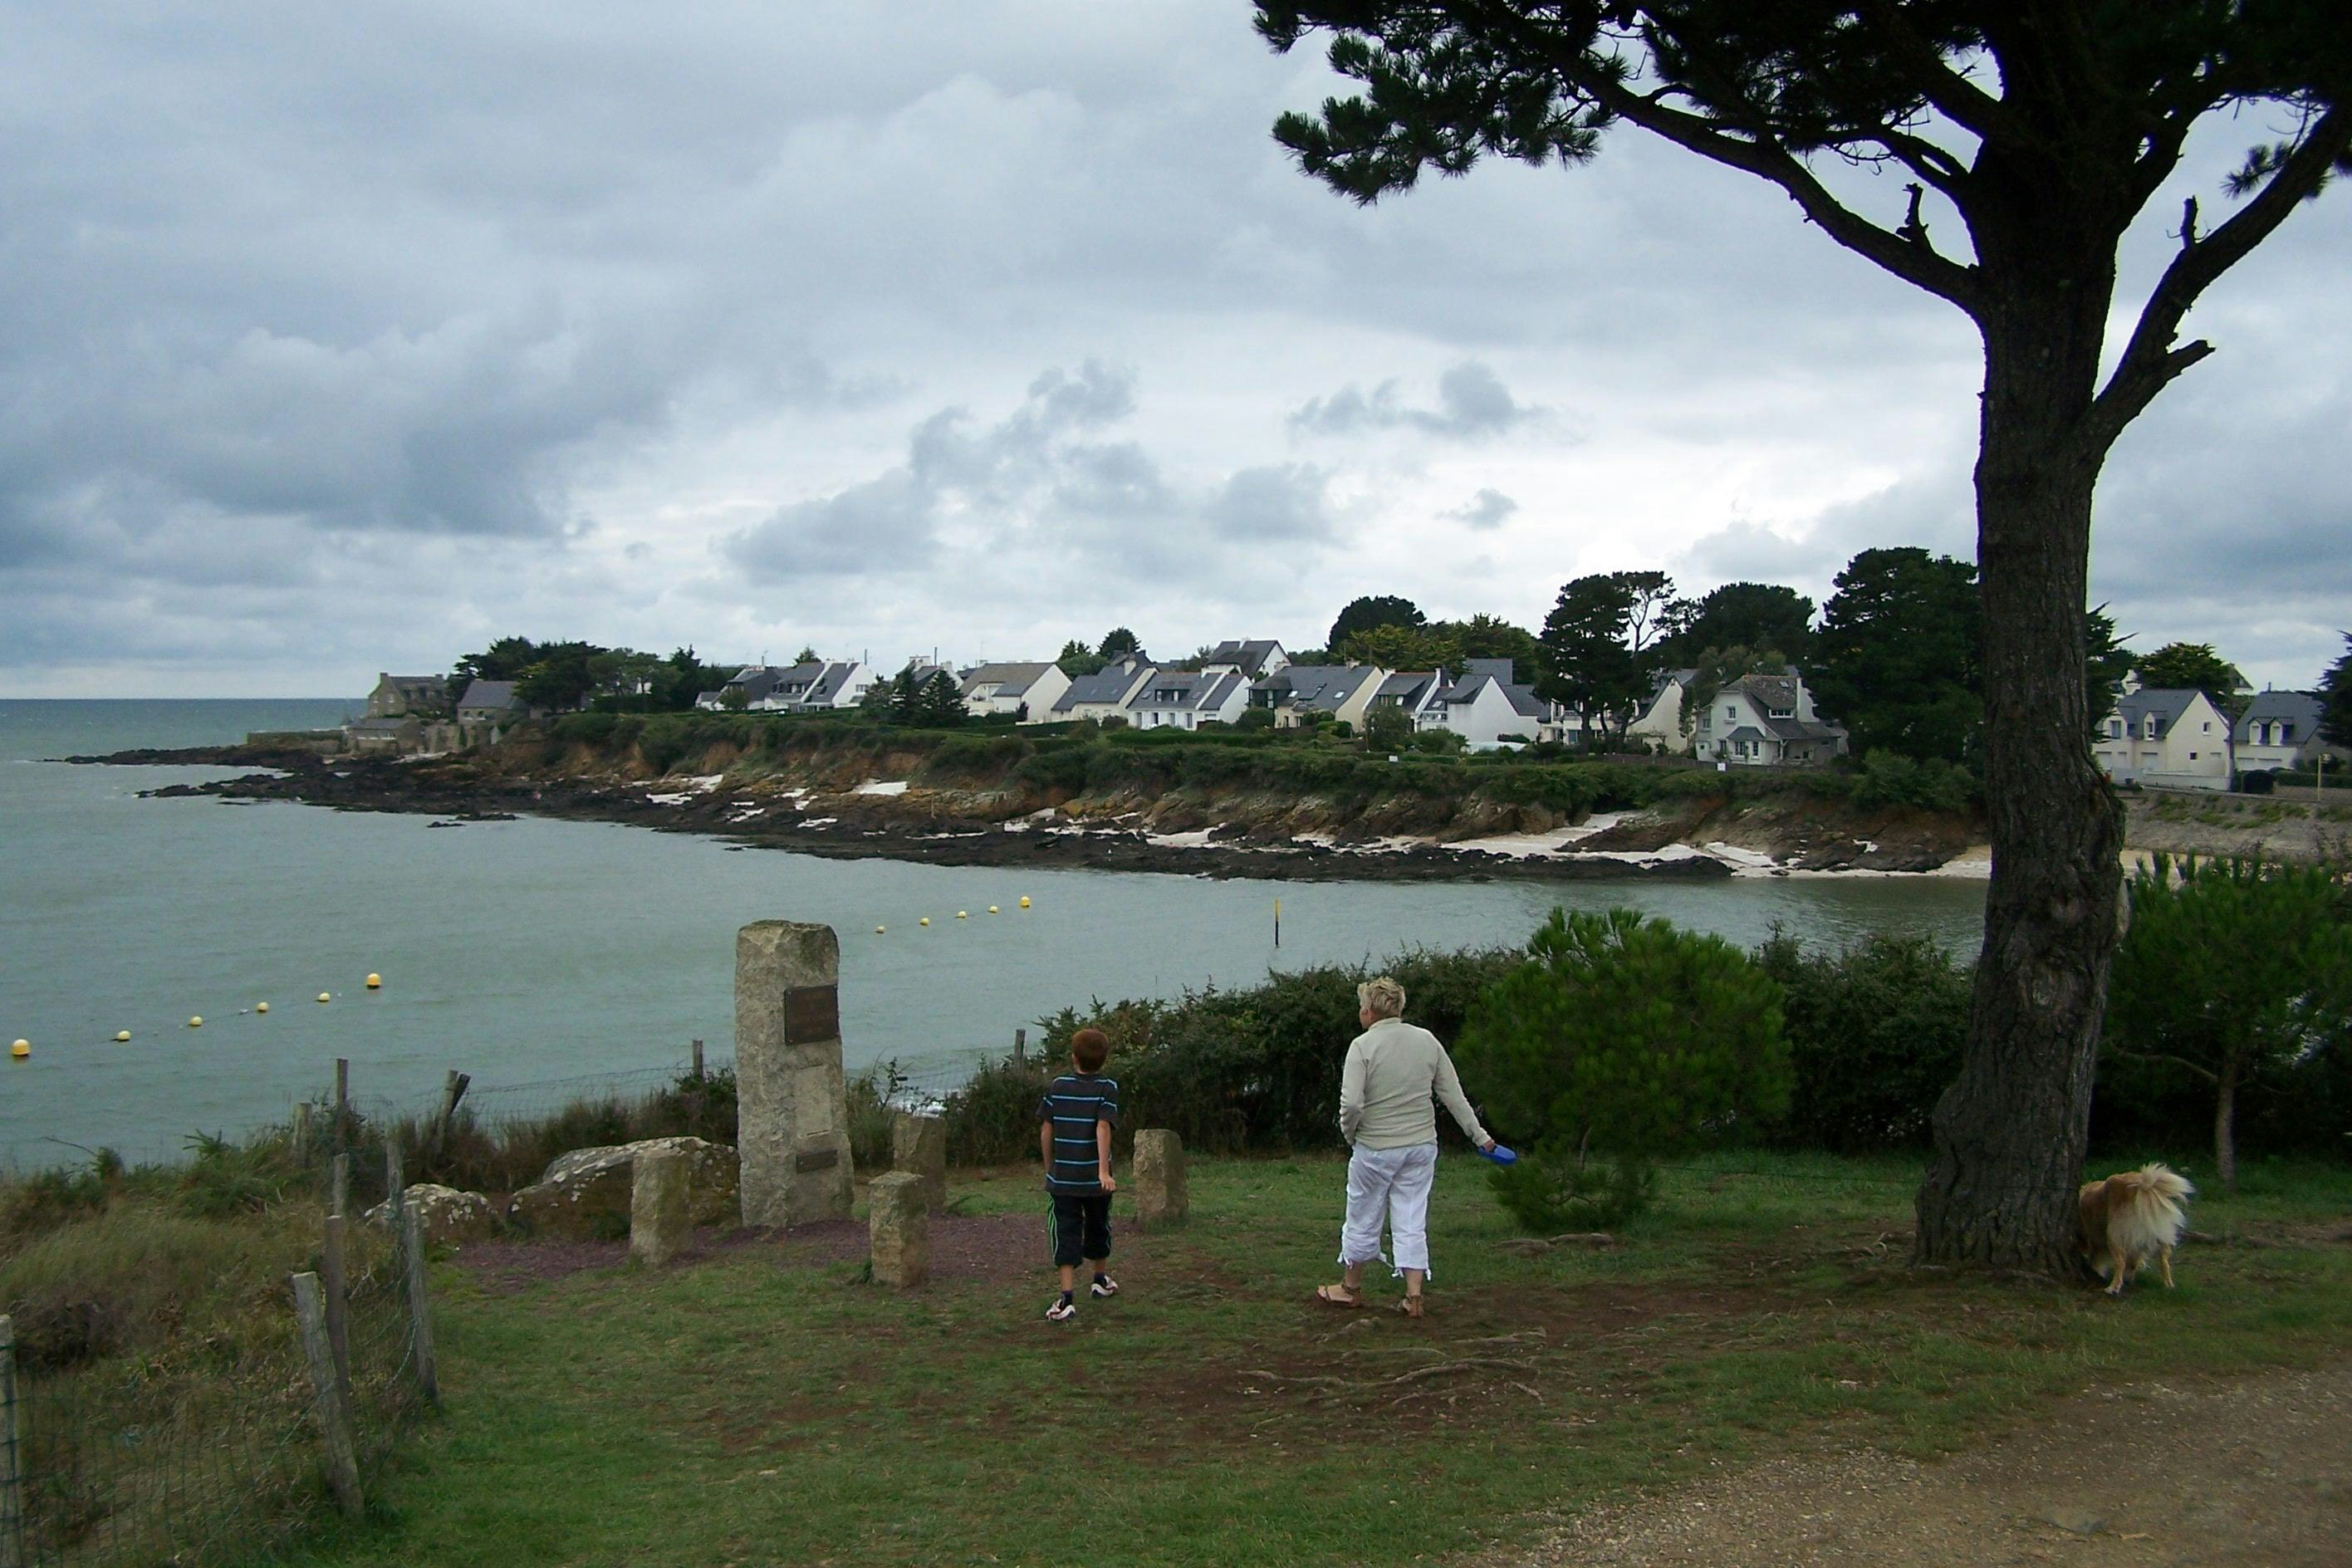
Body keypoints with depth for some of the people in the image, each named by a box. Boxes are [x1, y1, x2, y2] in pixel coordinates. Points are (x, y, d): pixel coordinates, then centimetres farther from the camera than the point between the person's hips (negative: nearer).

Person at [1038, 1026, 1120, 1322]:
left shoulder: (1057, 1086, 1)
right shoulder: (1107, 1088, -7)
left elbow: (1045, 1130, 3)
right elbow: (1103, 1128, -19)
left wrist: (1049, 1167, 16)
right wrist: (1104, 1171, -24)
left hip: (1061, 1177, 0)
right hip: (1094, 1179, 0)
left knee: (1066, 1235, -1)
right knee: (1097, 1228, 20)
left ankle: (1067, 1297, -13)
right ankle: (1100, 1280, 41)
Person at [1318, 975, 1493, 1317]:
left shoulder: (1363, 1046, -13)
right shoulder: (1427, 1041, 3)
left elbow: (1351, 1103, -19)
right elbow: (1454, 1094, 6)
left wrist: (1348, 1133, 0)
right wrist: (1479, 1135, 13)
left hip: (1375, 1149, -4)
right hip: (1422, 1146, 4)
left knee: (1363, 1218, 12)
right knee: (1411, 1222, 9)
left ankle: (1351, 1288, 27)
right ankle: (1413, 1297, 8)